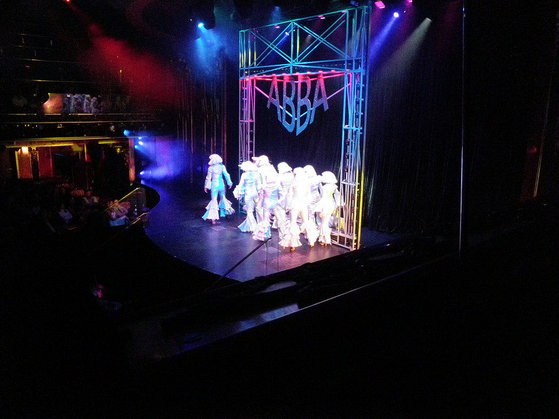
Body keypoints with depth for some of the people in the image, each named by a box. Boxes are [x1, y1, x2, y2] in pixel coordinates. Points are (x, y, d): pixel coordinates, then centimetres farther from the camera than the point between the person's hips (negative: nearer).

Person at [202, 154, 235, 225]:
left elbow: (208, 178, -2)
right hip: (221, 185, 2)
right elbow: (226, 175, -2)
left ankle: (213, 218, -10)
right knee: (223, 198, 22)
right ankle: (225, 212, 36)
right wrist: (229, 183, 7)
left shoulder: (211, 168, -6)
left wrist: (206, 187, 7)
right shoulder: (222, 166, -2)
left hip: (214, 185, -2)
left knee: (214, 200, -3)